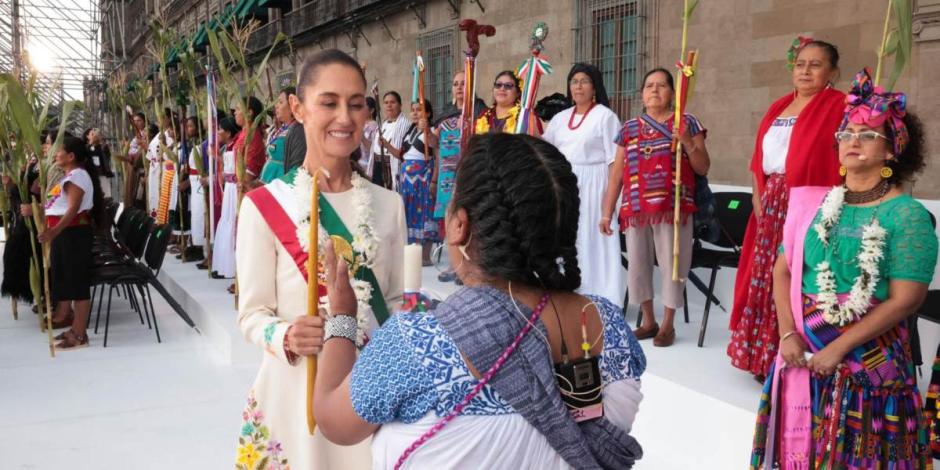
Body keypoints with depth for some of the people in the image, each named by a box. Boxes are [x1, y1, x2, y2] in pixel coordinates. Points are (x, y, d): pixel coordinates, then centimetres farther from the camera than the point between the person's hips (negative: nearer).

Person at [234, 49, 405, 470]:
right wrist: (286, 338, -26)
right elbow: (252, 313, -7)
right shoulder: (264, 205, -10)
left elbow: (393, 299, 11)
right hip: (299, 389, -3)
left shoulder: (388, 204, 4)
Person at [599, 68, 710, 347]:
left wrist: (688, 143, -13)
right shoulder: (629, 128, 13)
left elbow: (703, 169, 4)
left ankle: (668, 324, 15)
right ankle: (649, 321, 23)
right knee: (637, 264, 7)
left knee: (671, 264, 0)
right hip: (635, 209, 3)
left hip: (672, 208, -3)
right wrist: (607, 212, 9)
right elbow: (616, 174, 13)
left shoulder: (687, 123, 6)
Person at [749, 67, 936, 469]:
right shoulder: (815, 203, 5)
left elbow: (905, 300, -14)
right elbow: (783, 270, 5)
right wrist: (788, 333, -9)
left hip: (869, 359, -4)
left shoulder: (907, 215, -8)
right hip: (802, 352, 4)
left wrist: (838, 348, -17)